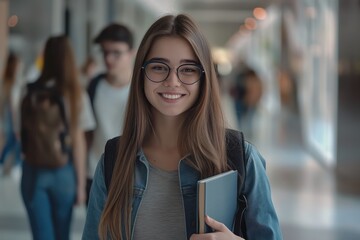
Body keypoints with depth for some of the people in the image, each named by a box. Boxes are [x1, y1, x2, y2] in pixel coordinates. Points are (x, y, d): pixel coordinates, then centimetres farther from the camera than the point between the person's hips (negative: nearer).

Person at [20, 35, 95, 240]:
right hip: (63, 171, -1)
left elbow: (23, 135, -2)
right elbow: (78, 143, -8)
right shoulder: (76, 95, -7)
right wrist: (81, 182, -2)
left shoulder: (31, 92, -1)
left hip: (33, 171, 1)